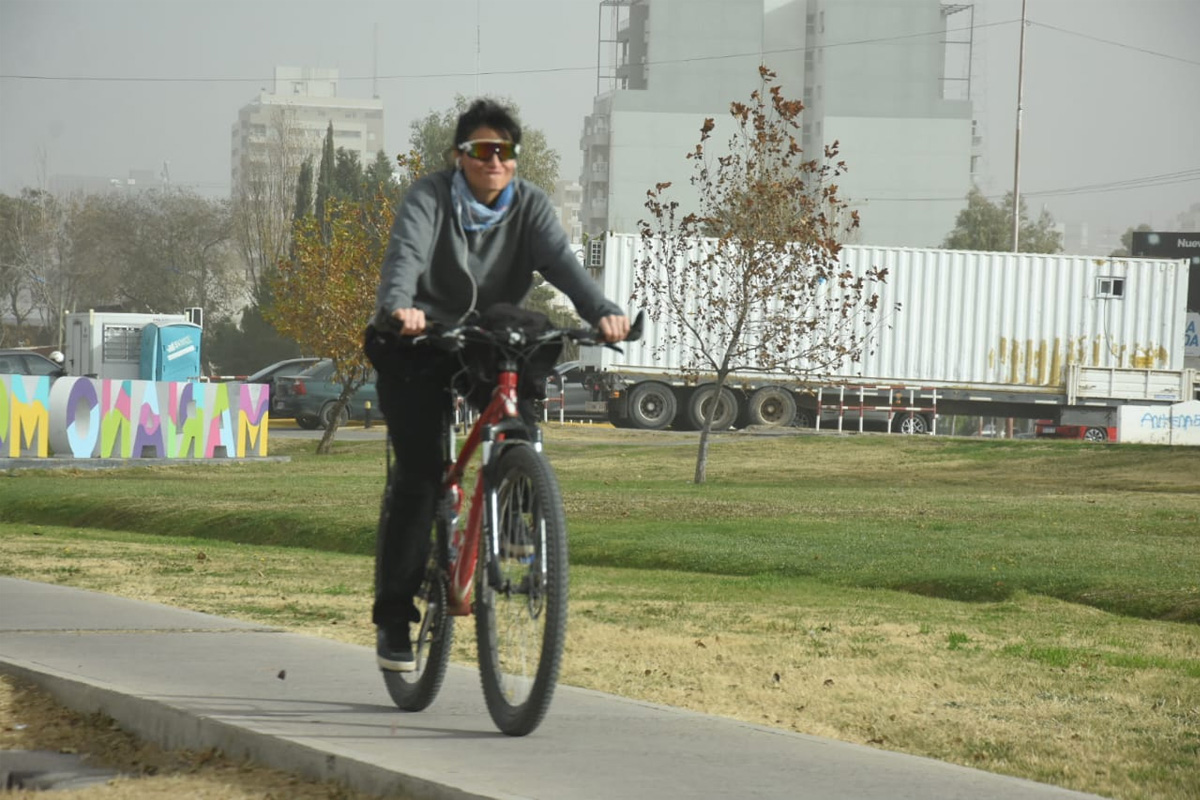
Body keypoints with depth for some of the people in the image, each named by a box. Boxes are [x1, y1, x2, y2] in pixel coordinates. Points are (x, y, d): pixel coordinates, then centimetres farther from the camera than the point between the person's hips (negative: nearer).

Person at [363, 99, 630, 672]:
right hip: (418, 347, -4)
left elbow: (560, 261, -19)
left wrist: (601, 311, -39)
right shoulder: (430, 199, -12)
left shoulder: (529, 205, -2)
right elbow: (405, 255, -30)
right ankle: (393, 614, -8)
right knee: (419, 471, -16)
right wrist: (399, 307, -53)